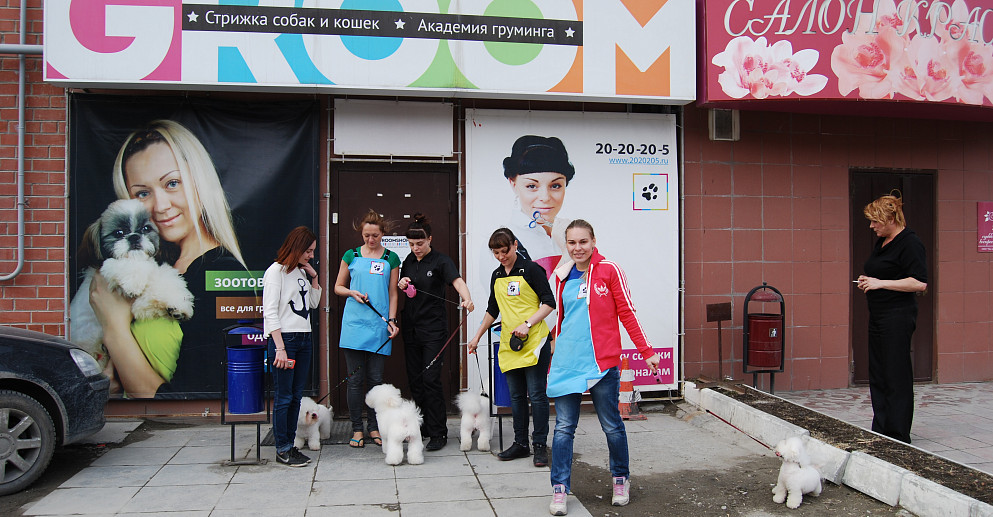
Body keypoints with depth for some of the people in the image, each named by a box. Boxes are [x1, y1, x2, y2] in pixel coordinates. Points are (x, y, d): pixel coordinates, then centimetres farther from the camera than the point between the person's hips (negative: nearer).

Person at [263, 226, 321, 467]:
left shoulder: (302, 272, 16)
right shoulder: (276, 271, -7)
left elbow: (314, 303, 23)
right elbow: (270, 313, -12)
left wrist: (314, 277, 10)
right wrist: (280, 348, -18)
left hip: (304, 339, 8)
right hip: (283, 338, -8)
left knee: (296, 396, 10)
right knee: (283, 397, -4)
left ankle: (290, 445, 17)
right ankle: (282, 449, 5)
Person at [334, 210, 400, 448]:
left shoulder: (391, 259, 8)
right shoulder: (351, 256, 7)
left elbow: (392, 293, 9)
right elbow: (338, 287, 15)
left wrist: (392, 320, -2)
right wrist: (353, 293, -5)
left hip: (379, 326, 0)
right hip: (354, 323, 0)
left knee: (375, 379, 4)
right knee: (356, 379, 2)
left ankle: (374, 427, 16)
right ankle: (357, 428, 13)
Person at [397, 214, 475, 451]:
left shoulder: (441, 261, -9)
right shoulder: (409, 261, 9)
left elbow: (457, 281, -26)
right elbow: (401, 289, 20)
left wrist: (466, 298, -47)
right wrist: (401, 284, -4)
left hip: (433, 328, -6)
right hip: (411, 327, 6)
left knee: (431, 379, -9)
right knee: (415, 379, 9)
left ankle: (438, 433, -1)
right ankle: (423, 427, 21)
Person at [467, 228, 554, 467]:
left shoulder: (531, 269, -4)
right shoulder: (497, 276, 15)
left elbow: (549, 303, -8)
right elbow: (493, 310, 26)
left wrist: (527, 324, -17)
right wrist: (478, 335, 24)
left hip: (534, 342, -6)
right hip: (509, 344, 6)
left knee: (536, 394, -4)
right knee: (516, 396, 9)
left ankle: (540, 445, 6)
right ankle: (520, 443, 17)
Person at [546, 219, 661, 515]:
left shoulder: (609, 270, -5)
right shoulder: (563, 276, 10)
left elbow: (627, 313, -3)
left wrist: (647, 351, -4)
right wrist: (555, 351, 23)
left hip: (601, 362, -3)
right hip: (567, 363, 4)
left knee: (612, 426, 8)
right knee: (563, 427, 3)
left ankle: (620, 480, 29)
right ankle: (560, 489, 11)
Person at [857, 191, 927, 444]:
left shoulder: (909, 243, -12)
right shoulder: (881, 243, 16)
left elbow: (920, 283, -19)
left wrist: (881, 283, -18)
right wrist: (868, 281, 10)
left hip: (898, 317, -10)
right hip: (878, 317, 10)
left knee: (896, 377, -4)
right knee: (877, 376, 11)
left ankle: (898, 437, 4)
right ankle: (880, 432, 18)